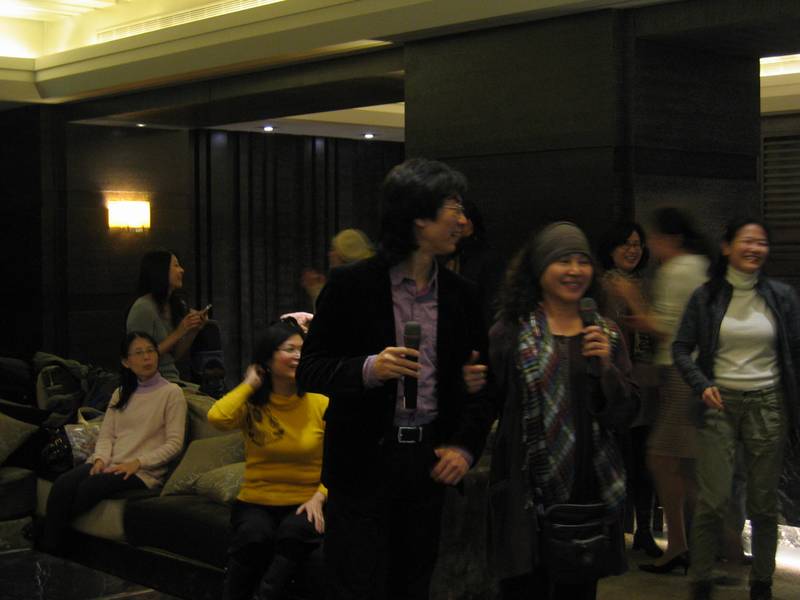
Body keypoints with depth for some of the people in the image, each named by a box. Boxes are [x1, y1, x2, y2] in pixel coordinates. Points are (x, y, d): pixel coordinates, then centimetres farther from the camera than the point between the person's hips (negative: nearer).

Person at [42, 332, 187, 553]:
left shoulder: (171, 392, 2)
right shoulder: (121, 393, 21)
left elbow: (174, 443, -5)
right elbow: (106, 435, 14)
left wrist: (137, 462, -15)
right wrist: (101, 458, -7)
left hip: (144, 470, -5)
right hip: (110, 464, 5)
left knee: (90, 487, -31)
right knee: (63, 484, -25)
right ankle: (47, 550, -23)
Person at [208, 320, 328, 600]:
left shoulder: (321, 404, 0)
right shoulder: (252, 405, 2)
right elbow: (217, 418, -21)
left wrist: (319, 497, -17)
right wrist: (249, 384, -7)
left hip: (304, 503, 0)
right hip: (256, 501, 0)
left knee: (294, 532, -34)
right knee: (255, 535, -32)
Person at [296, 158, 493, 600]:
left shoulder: (461, 295, 7)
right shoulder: (351, 285, -6)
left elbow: (479, 384, 14)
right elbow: (310, 370, -5)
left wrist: (465, 446, -1)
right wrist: (368, 369, -23)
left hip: (431, 461, 4)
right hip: (364, 462, -4)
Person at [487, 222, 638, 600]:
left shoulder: (606, 334, 10)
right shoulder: (511, 332, -2)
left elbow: (625, 415, 6)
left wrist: (606, 366, -8)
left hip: (590, 493, 4)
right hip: (527, 496, -4)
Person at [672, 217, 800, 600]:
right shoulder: (706, 298, 1)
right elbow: (681, 349, 4)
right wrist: (702, 385, -12)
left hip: (767, 404, 1)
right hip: (720, 403, -1)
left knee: (764, 503, 8)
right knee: (713, 500, -5)